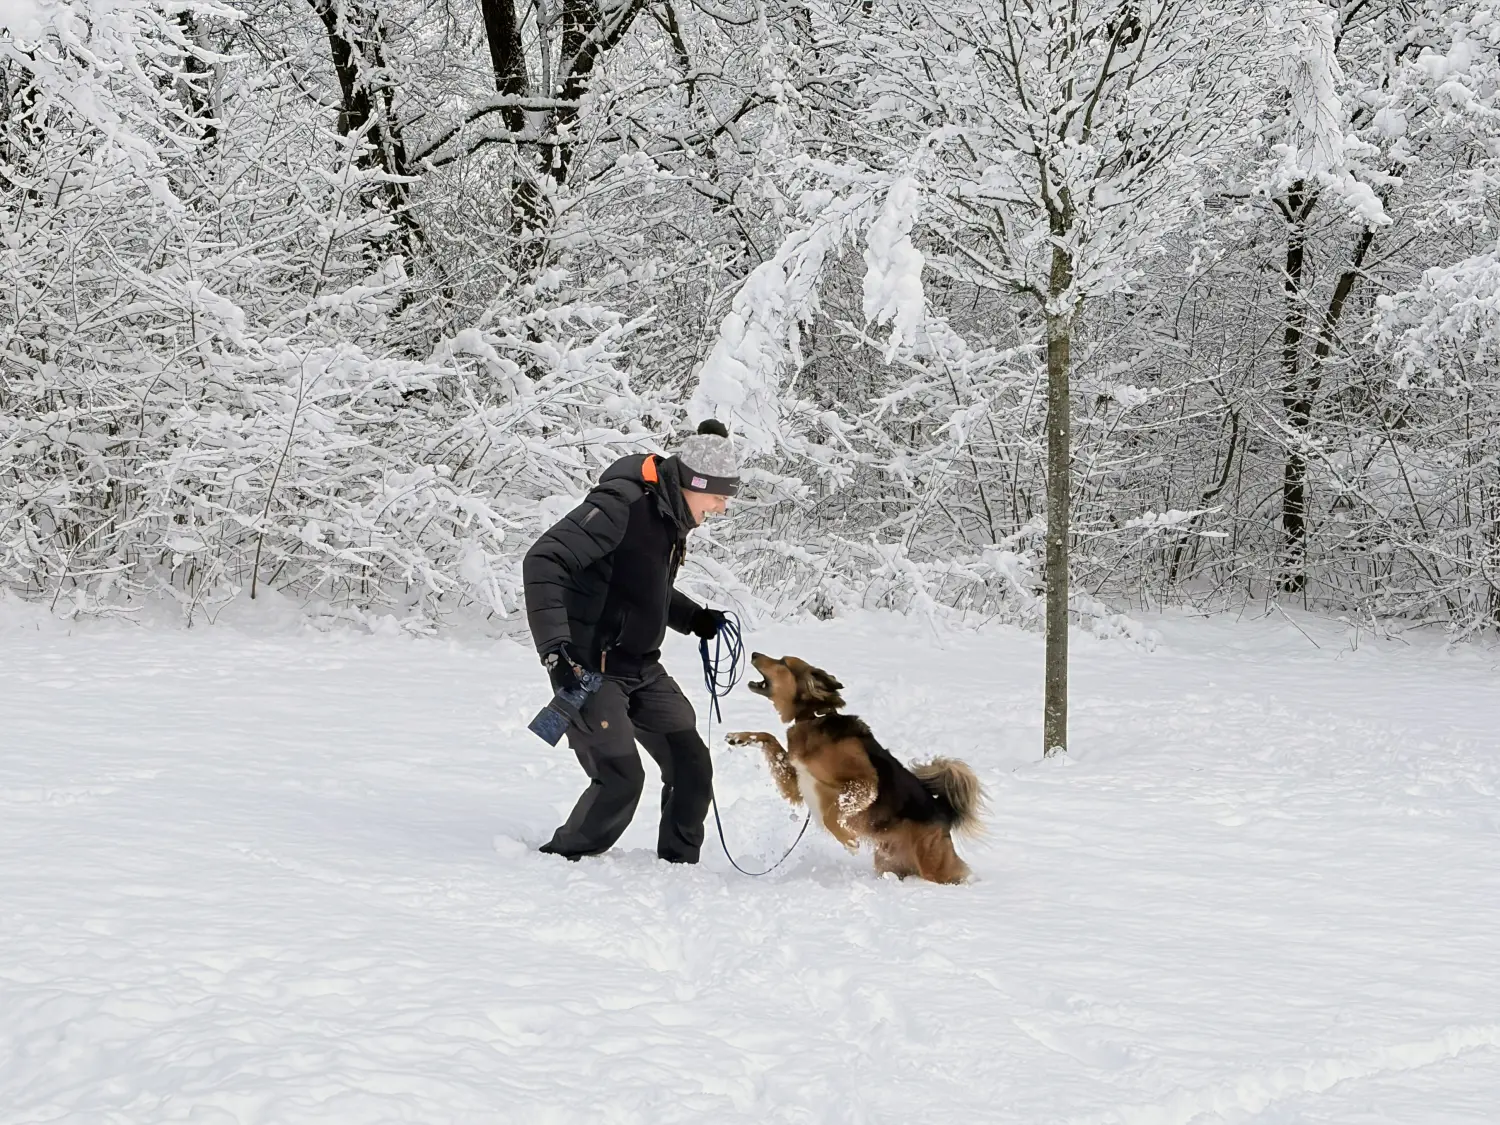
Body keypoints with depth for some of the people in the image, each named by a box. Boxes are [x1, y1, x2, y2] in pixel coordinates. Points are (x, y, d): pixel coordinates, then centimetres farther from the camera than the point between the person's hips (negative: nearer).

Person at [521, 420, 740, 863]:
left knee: (692, 768, 5)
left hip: (641, 667, 9)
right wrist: (555, 644, -34)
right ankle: (563, 861, 4)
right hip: (591, 666, -9)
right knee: (620, 776, -15)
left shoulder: (673, 515, 9)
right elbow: (544, 562, -26)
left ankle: (679, 864, 20)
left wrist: (694, 618, 10)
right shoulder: (622, 503, -20)